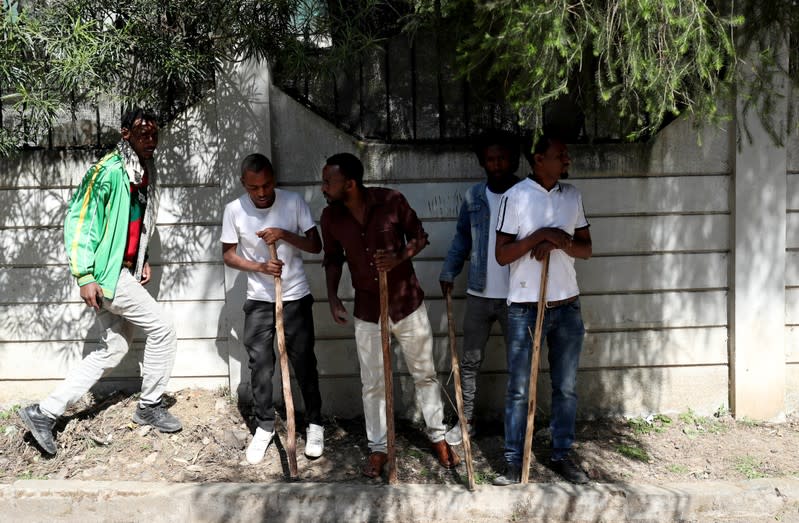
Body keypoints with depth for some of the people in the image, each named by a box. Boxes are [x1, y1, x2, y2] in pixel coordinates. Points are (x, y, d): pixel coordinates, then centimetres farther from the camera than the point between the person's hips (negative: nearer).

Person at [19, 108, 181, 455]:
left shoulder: (146, 173, 13)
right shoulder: (109, 171, -14)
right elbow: (77, 220, -15)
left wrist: (142, 259, 16)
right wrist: (85, 276, -19)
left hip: (124, 271, 9)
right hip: (106, 272, -9)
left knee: (112, 351, 11)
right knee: (162, 329, -5)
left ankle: (45, 413, 17)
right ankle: (150, 406, 13)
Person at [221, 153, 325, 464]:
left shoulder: (294, 202, -9)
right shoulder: (234, 210, -7)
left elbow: (316, 245, -6)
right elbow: (228, 255, 0)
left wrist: (285, 235, -23)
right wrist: (260, 267, -16)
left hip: (296, 297, -1)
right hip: (259, 300, 1)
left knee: (304, 363, 7)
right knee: (260, 366, 5)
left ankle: (315, 424, 23)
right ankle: (264, 426, 23)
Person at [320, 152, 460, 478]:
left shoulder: (391, 201, -16)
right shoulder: (330, 217, -7)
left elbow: (420, 236, -3)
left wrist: (399, 257, -22)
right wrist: (333, 298, -4)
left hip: (407, 303, -2)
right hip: (367, 311, 2)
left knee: (424, 374, 12)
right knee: (372, 384, 9)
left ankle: (438, 437, 31)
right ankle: (378, 448, 27)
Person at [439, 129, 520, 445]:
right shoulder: (473, 196, 4)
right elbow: (462, 237, 12)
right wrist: (449, 271, 4)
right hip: (479, 294, 3)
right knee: (470, 360, 10)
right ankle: (466, 420, 25)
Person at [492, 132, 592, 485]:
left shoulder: (572, 195, 8)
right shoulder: (515, 196, -7)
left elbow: (586, 249, 8)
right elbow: (502, 255, -8)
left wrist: (559, 241, -11)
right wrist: (541, 234, -19)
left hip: (567, 306, 5)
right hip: (526, 307, -4)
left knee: (566, 387, 12)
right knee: (519, 389, 3)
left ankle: (561, 455, 25)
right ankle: (514, 461, 14)